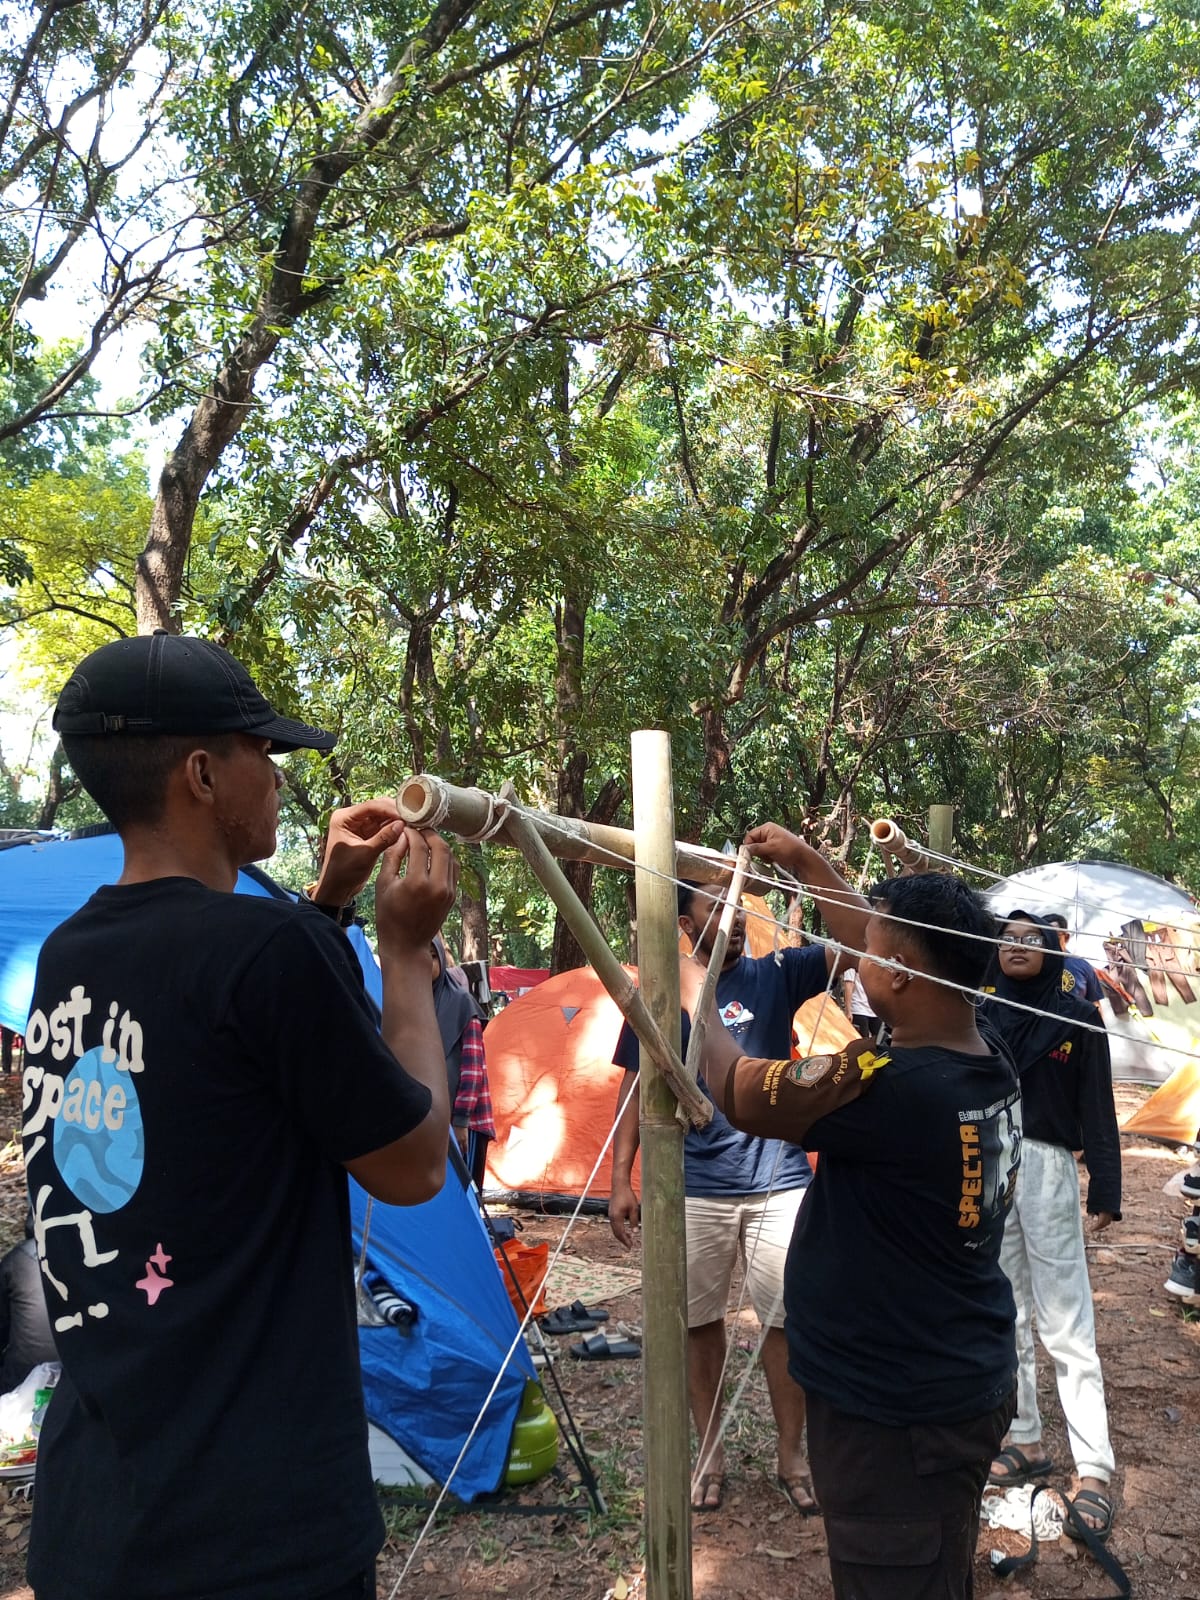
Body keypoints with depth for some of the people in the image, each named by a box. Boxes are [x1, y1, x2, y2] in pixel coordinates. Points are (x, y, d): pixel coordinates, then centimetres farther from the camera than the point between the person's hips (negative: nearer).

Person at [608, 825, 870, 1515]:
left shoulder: (774, 977, -3)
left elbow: (859, 940, -15)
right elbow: (637, 1090, 5)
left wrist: (807, 858, -25)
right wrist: (621, 1179, -1)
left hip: (777, 1183, 0)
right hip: (693, 1191, 0)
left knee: (787, 1319, 6)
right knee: (700, 1323, 11)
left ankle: (792, 1455, 24)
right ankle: (710, 1453, 29)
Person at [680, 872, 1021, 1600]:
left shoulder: (891, 1085, -31)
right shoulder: (992, 1066, -4)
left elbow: (736, 1091, -18)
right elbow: (891, 942, 10)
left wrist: (692, 988, -2)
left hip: (893, 1408, -9)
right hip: (966, 1383, 9)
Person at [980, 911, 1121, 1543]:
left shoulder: (1076, 1017, 1)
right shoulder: (979, 1015, 8)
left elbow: (1097, 1108, -1)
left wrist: (1104, 1191, -7)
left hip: (1047, 1169, -4)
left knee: (1065, 1325, -5)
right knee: (1003, 1319, 10)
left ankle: (1095, 1473, -2)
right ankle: (1025, 1443, 21)